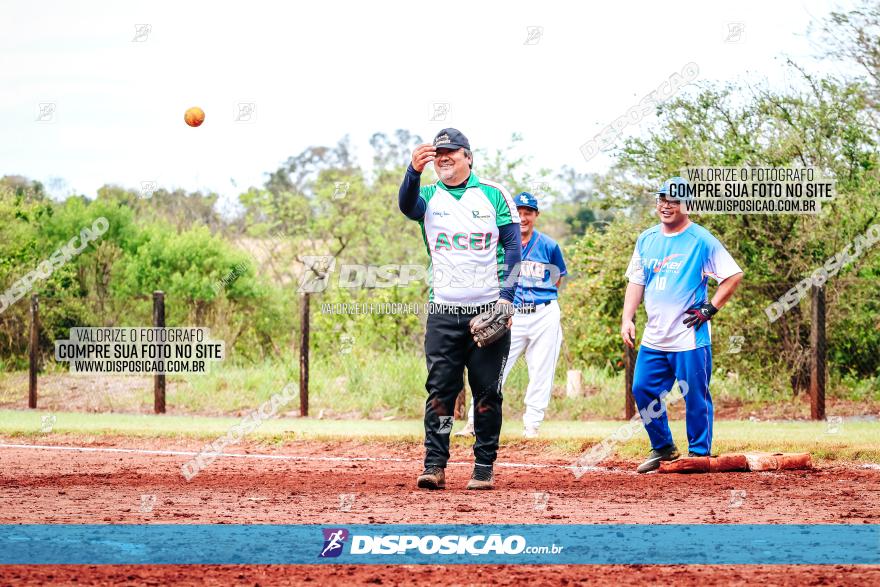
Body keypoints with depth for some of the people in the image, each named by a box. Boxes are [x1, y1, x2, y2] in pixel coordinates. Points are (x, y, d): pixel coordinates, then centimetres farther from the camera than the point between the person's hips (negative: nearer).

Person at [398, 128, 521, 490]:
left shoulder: (493, 194, 5)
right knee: (439, 391, -4)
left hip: (489, 311, -1)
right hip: (444, 313, 1)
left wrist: (507, 295, -11)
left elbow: (512, 246, 2)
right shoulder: (428, 196, 7)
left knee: (487, 393, 1)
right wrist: (415, 171, -37)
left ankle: (484, 468, 6)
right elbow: (407, 205, -16)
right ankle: (434, 466, -4)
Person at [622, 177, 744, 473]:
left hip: (690, 339, -6)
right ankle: (662, 448, 21)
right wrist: (627, 318, 6)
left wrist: (709, 309, -11)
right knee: (643, 390, 6)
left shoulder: (701, 240, -7)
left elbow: (734, 275, -7)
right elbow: (636, 281, 17)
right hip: (653, 338, 6)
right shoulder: (646, 239, 12)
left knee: (695, 397, -3)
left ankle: (699, 454, 8)